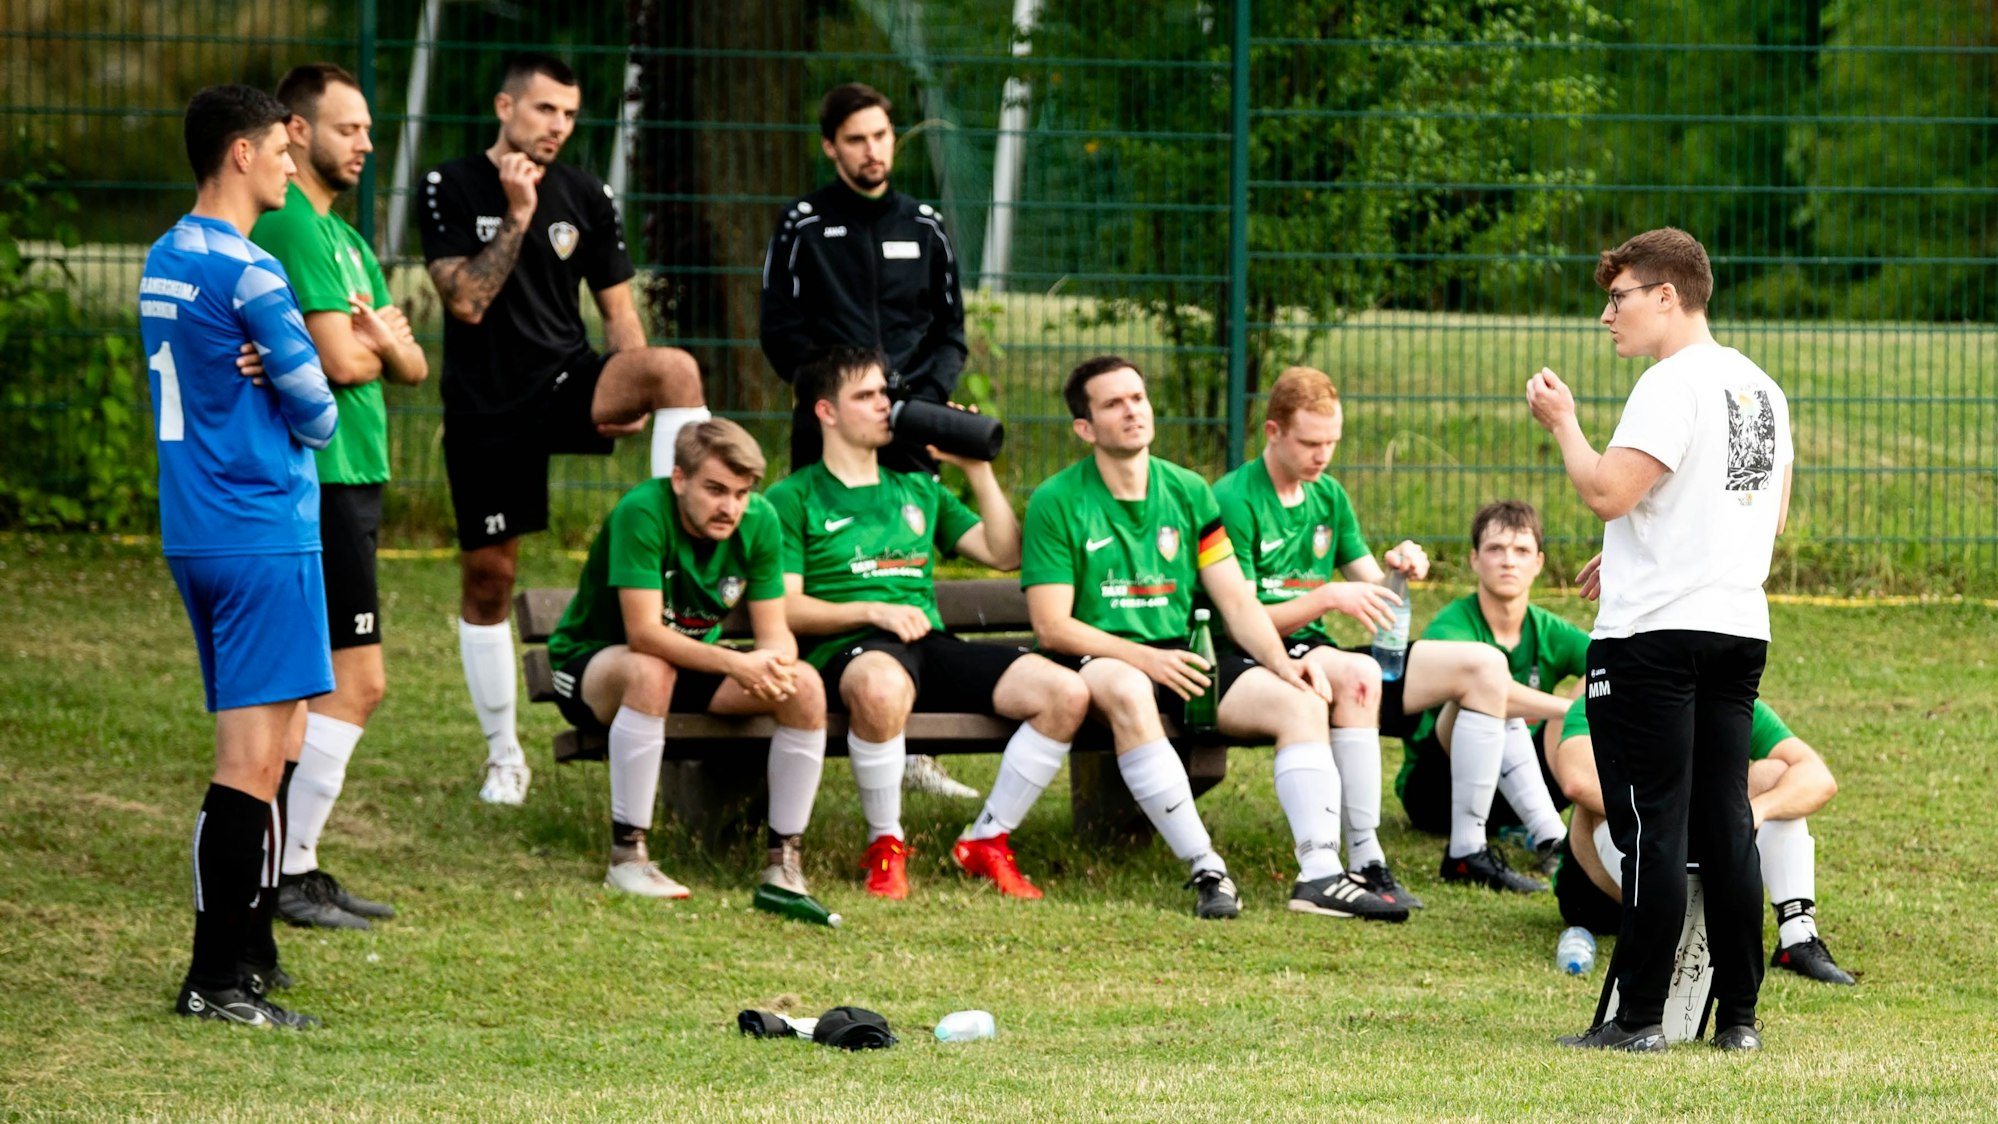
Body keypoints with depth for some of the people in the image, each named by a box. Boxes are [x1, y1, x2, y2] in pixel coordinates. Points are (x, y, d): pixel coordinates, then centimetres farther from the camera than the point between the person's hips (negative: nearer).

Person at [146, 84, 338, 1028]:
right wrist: (310, 422, 11)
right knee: (254, 759, -9)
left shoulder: (163, 262, 13)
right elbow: (316, 410, -12)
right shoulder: (247, 273, -15)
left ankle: (248, 952, 20)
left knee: (263, 741, 17)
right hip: (264, 533, -9)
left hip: (193, 530, 9)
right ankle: (218, 978, -12)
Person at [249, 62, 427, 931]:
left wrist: (381, 340, -9)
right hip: (319, 477, -10)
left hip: (349, 477, 10)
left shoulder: (342, 236, 19)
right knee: (357, 682, -10)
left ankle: (294, 868, 15)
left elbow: (412, 365, 13)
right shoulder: (294, 228, -13)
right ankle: (292, 872, -9)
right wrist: (378, 340, 2)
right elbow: (341, 362, -20)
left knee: (316, 685, 12)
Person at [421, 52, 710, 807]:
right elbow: (466, 300, -15)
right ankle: (503, 753, 18)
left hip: (565, 378, 1)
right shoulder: (452, 190, -4)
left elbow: (618, 311, 10)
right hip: (485, 408, -1)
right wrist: (518, 215, -19)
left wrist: (634, 393, -4)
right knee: (486, 577, 3)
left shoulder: (586, 198, 6)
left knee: (677, 369, -29)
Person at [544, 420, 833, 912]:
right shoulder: (642, 513, -29)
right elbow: (643, 634, -35)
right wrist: (737, 665, -44)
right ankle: (627, 855, -33)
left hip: (693, 664, 5)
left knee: (805, 686, -17)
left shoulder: (760, 520, -12)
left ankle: (784, 859, -9)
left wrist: (777, 665, -35)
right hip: (590, 666, -5)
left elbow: (775, 631, -11)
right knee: (651, 671, -40)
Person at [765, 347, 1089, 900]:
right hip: (847, 648, -6)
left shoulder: (918, 491, 26)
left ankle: (987, 840, -5)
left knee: (1065, 692, -18)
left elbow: (1005, 554, 20)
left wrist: (978, 470, 13)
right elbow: (783, 608, -2)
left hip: (931, 645, 6)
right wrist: (873, 611, -15)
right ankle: (885, 845, -21)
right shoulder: (792, 498, 8)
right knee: (882, 687, -45)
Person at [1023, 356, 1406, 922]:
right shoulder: (1057, 503, -2)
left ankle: (1319, 875, -27)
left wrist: (1279, 661, -10)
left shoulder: (1188, 492, 12)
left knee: (1302, 703, -16)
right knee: (1127, 692, -41)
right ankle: (1206, 871, -41)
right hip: (1099, 659, -5)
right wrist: (1145, 658, -20)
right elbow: (1052, 626, -9)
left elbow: (1236, 600, 10)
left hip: (1181, 657, 5)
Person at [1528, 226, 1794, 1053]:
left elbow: (1607, 492, -21)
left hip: (1654, 635, -8)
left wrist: (1562, 423, -4)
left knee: (1653, 829, -5)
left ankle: (1640, 1017, -4)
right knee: (1727, 823, 10)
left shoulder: (1673, 386, -14)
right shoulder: (1760, 388, 15)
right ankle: (1738, 1015, 10)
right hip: (1740, 628, 8)